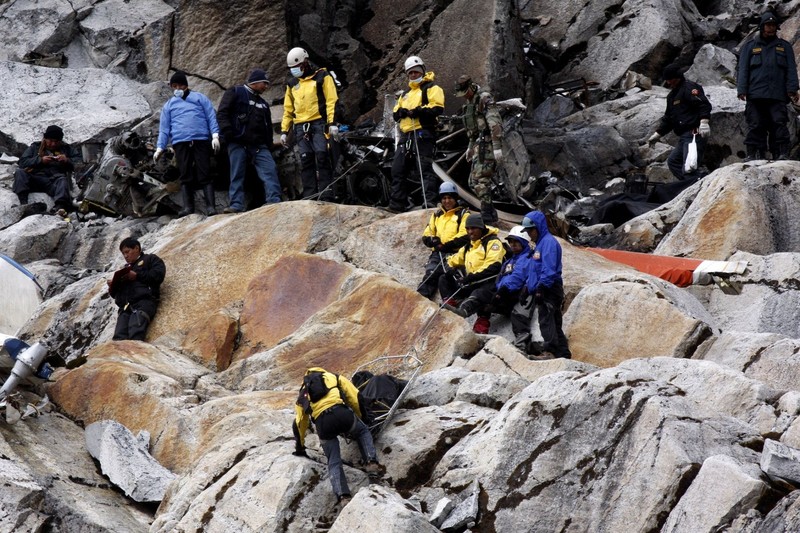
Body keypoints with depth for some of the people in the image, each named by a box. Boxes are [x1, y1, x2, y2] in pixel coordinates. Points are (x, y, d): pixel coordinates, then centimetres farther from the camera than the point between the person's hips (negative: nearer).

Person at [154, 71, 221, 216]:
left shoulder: (199, 98, 17)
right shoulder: (168, 105, 22)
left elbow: (211, 117, 9)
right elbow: (164, 128, 18)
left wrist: (215, 135, -5)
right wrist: (160, 148, 6)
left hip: (201, 140, -2)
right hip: (180, 143, 2)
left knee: (204, 174, -9)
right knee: (185, 176, -6)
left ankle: (210, 207, -16)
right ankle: (188, 207, -10)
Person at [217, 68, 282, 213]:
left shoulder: (262, 103, 26)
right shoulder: (235, 93, 6)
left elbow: (268, 125, 31)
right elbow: (222, 114, -4)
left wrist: (269, 145, 19)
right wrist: (228, 133, -15)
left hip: (259, 146, 5)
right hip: (238, 144, -5)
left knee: (270, 170, -12)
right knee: (237, 175, -7)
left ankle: (274, 201, -18)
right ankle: (236, 205, -10)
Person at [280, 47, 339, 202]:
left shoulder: (322, 77, 4)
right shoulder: (292, 84, 21)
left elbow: (332, 101, -3)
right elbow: (288, 109, 24)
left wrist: (332, 123, -13)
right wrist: (284, 131, 17)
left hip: (319, 124, -5)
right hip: (301, 126, 5)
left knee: (322, 157, -14)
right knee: (306, 161, -2)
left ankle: (327, 196, -14)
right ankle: (309, 197, -3)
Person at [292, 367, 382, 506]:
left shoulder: (303, 393, 34)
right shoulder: (334, 377, 29)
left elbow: (299, 423, 35)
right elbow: (356, 399, 20)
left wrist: (300, 447, 46)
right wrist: (363, 419, 34)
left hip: (322, 422, 1)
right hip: (341, 412, -1)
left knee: (334, 463, 10)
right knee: (363, 432, 29)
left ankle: (343, 497, -8)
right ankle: (371, 462, 8)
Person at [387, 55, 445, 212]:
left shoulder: (431, 88, 4)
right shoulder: (406, 94, 29)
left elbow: (438, 108, -10)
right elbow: (395, 113, 24)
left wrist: (419, 111, -20)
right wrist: (400, 112, 0)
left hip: (423, 134, -8)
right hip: (405, 134, 8)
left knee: (425, 168, -16)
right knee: (398, 170, 5)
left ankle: (429, 201, -22)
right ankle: (397, 204, 8)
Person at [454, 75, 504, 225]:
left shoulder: (485, 99, -11)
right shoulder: (470, 103, 19)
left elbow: (495, 124, -19)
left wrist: (497, 148, -24)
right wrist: (470, 147, 29)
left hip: (486, 144, -10)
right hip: (478, 145, 10)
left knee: (481, 179, -15)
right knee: (473, 181, 9)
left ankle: (487, 216, -16)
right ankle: (491, 214, 14)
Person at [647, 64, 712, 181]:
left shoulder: (689, 88, -7)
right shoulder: (672, 95, 24)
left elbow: (704, 105, -21)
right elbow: (668, 119, 32)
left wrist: (704, 121, -34)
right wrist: (658, 134, 27)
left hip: (694, 135, -11)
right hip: (684, 136, 11)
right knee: (673, 161, 10)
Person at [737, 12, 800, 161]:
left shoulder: (785, 47, 19)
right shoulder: (749, 47, 18)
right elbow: (743, 70, 11)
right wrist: (742, 90, -3)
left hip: (777, 94, 0)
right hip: (755, 94, 0)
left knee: (779, 124, -10)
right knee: (755, 126, -5)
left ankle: (782, 153, -16)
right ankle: (754, 154, -6)